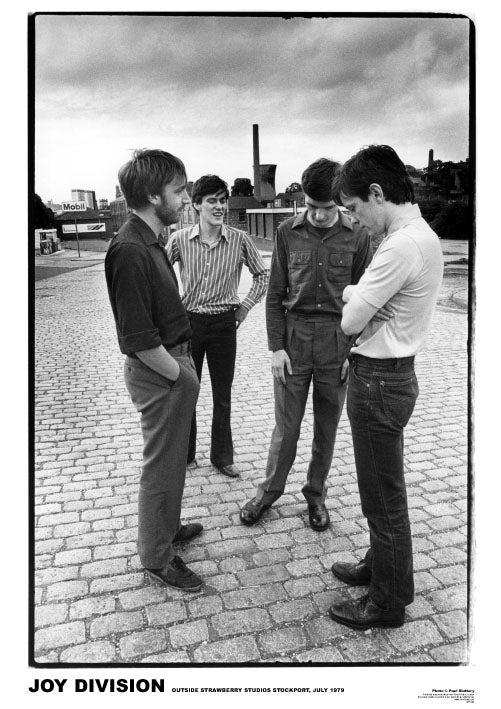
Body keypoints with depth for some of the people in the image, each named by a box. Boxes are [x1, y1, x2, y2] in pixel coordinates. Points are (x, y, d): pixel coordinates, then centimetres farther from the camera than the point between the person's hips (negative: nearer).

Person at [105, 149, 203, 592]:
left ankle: (168, 526, 44)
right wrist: (180, 375, -15)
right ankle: (156, 557, 25)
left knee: (173, 459, 23)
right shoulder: (130, 250, -24)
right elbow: (139, 339, -26)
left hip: (173, 363, 10)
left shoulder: (150, 242, 9)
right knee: (162, 466, 6)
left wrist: (183, 368, 11)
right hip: (159, 373, -10)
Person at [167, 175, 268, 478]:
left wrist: (245, 306, 1)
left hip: (223, 324, 0)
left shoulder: (239, 240, -5)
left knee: (223, 395, 9)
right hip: (188, 322, 0)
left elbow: (262, 275, 7)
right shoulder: (180, 240, -6)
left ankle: (222, 456, 25)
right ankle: (184, 453, 30)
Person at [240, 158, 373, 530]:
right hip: (294, 336, 0)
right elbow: (275, 294, 2)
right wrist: (276, 346, -4)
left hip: (337, 341, 0)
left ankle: (316, 495, 31)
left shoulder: (357, 236, -4)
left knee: (327, 426, 11)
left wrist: (354, 352, -3)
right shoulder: (288, 232, -2)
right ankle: (269, 490, 29)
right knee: (286, 425, 8)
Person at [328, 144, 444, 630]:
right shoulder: (422, 235, 8)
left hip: (379, 380, -10)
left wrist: (352, 295, -1)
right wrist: (361, 297, -4)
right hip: (391, 373, 10)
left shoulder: (401, 246, -23)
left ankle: (388, 603, 25)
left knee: (384, 497, 6)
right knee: (382, 488, 24)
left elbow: (349, 322, -19)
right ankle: (381, 567, 43)